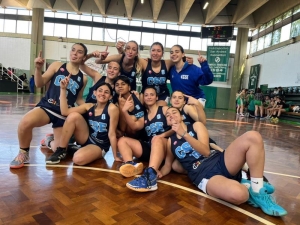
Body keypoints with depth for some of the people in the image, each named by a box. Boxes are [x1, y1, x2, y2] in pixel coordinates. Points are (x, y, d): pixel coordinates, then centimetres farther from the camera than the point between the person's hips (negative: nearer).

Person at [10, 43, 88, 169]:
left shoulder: (83, 78, 6)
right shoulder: (57, 66, 2)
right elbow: (40, 84, 1)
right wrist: (38, 68, -15)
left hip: (64, 115, 2)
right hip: (47, 107, -1)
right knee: (25, 122, -34)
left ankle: (50, 142, 42)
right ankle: (23, 153, -3)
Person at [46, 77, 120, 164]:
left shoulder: (112, 108, -17)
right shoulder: (89, 106, -1)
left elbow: (111, 133, -15)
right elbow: (65, 111, -8)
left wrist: (115, 156, -13)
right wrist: (63, 89, -11)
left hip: (99, 146, -5)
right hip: (85, 139, 6)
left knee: (78, 159, -36)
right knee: (74, 115, -19)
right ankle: (61, 150, -7)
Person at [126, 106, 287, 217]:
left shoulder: (196, 126, 13)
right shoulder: (170, 141, 20)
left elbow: (205, 151, -2)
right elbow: (167, 165, 18)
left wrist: (184, 134, -10)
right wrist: (159, 172, -4)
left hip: (220, 161, 2)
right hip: (204, 176, -2)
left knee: (253, 137, -25)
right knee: (237, 194, -38)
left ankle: (257, 190, -13)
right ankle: (247, 191, 2)